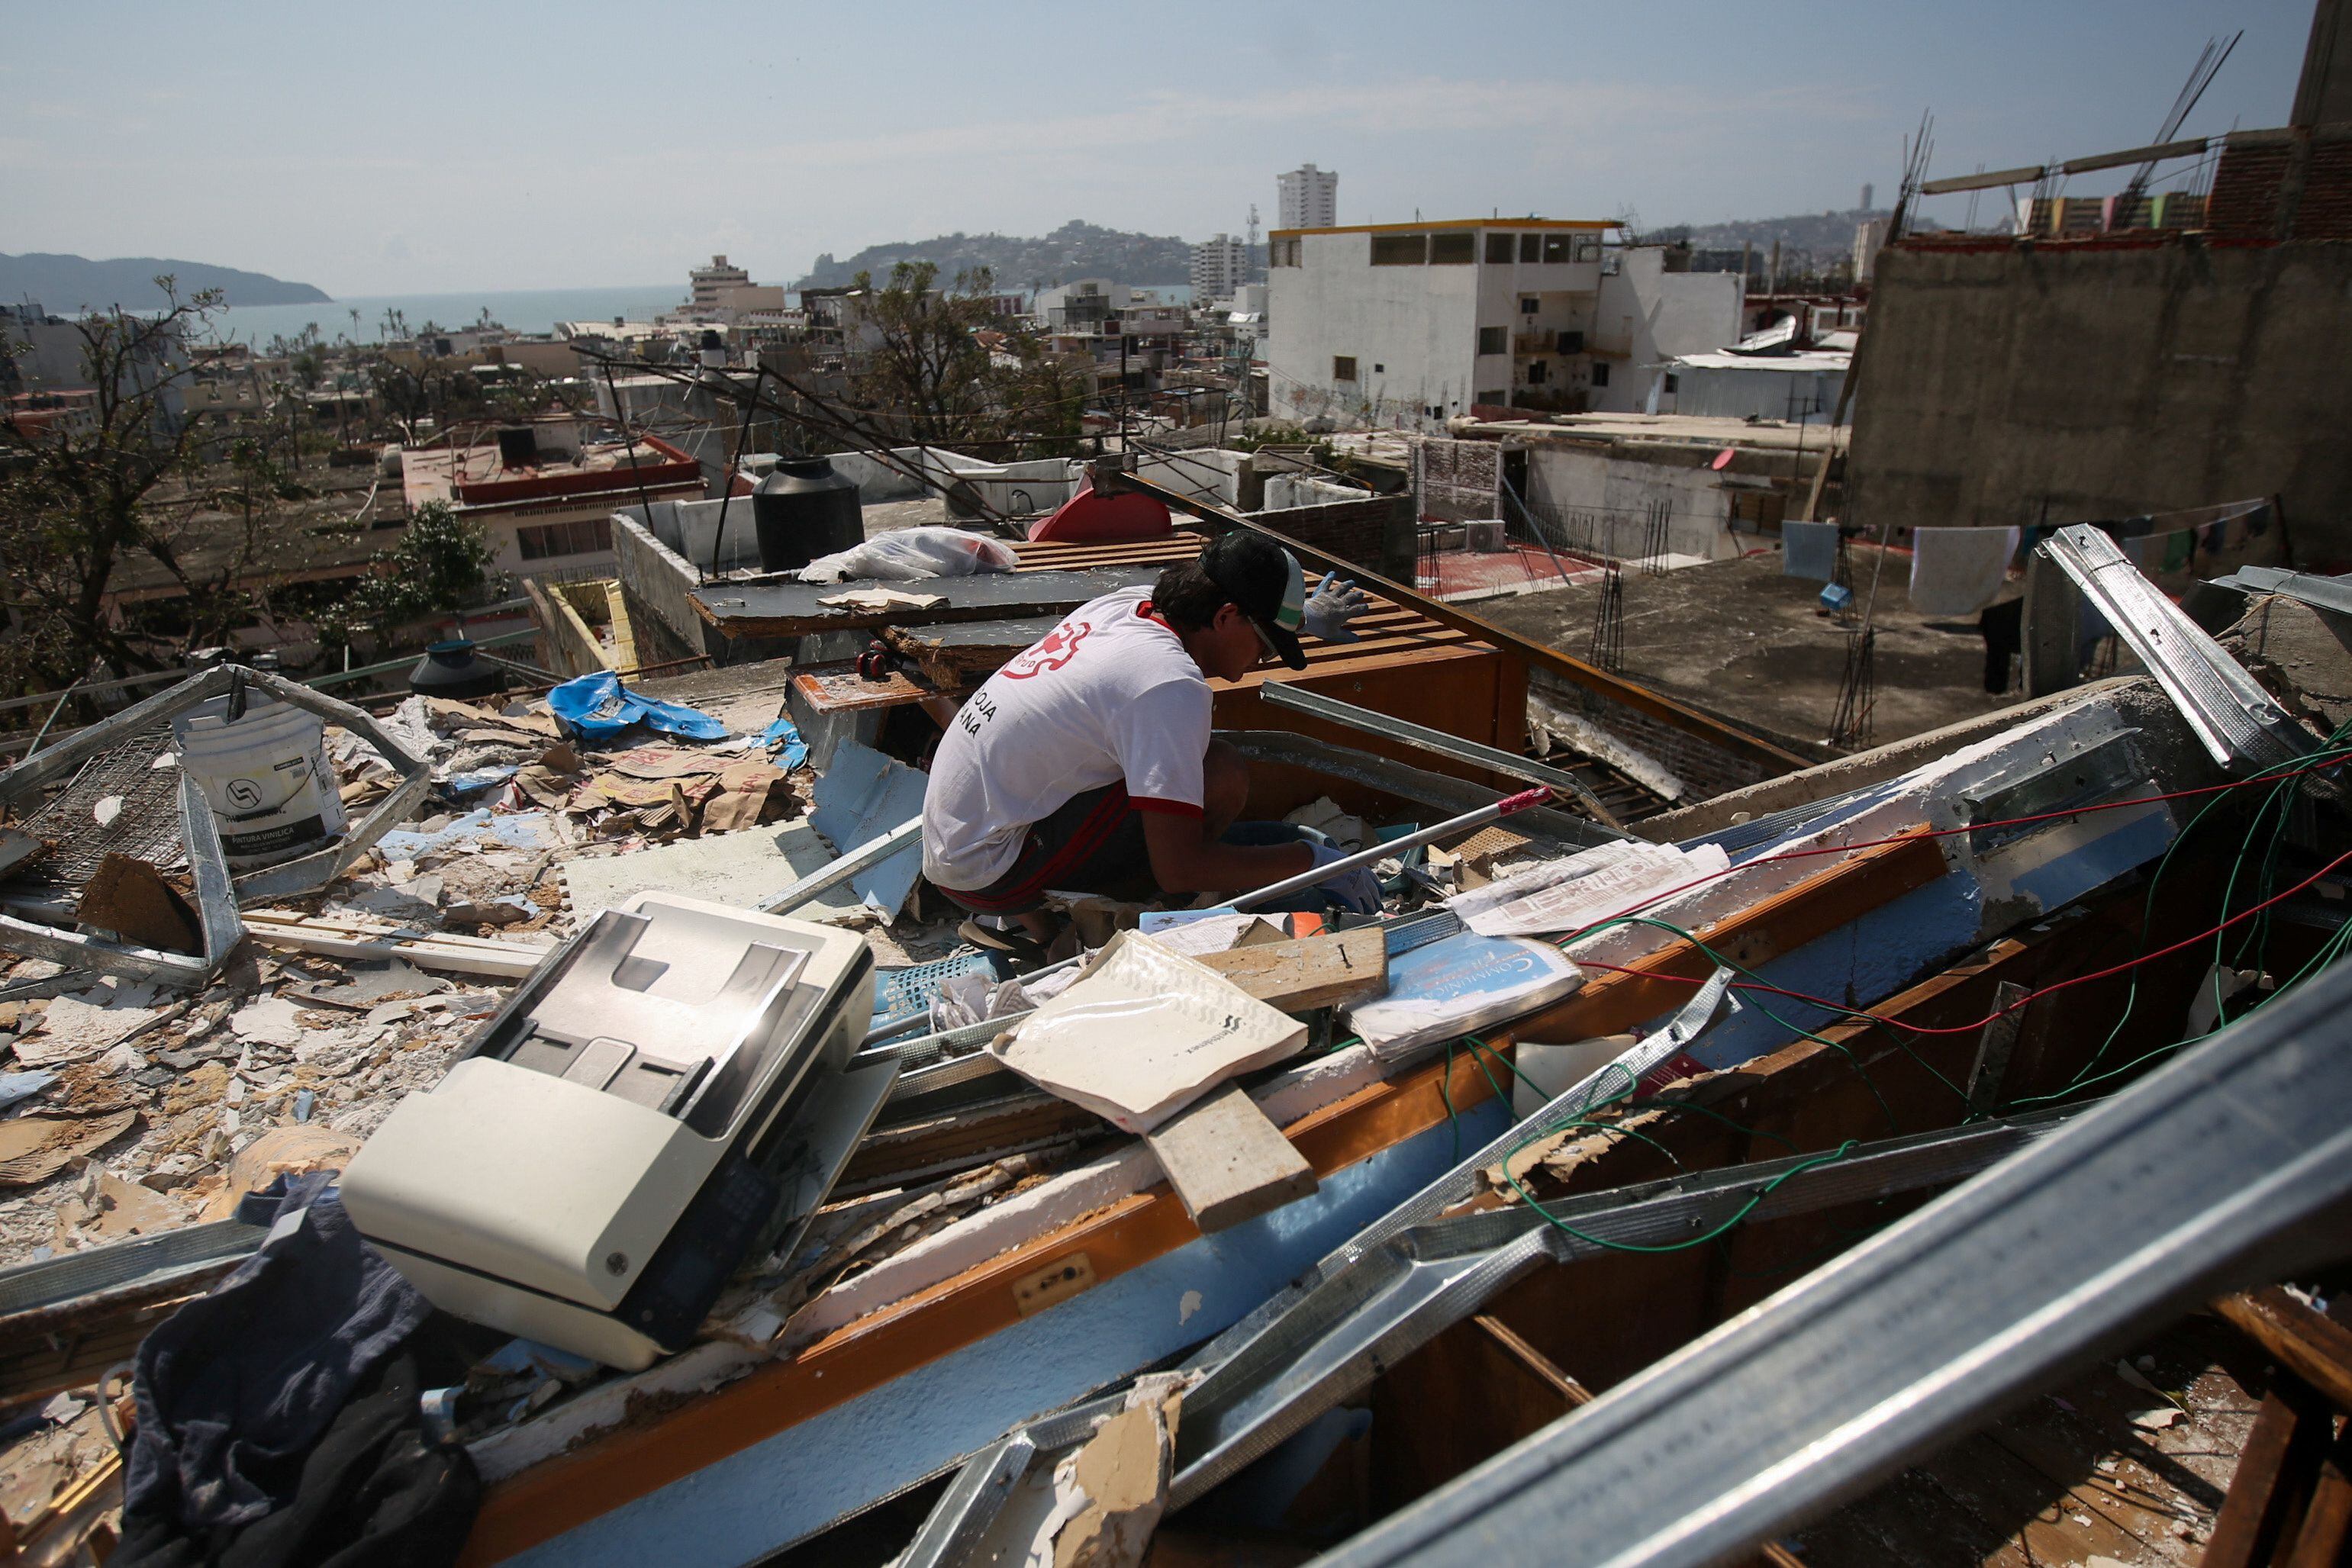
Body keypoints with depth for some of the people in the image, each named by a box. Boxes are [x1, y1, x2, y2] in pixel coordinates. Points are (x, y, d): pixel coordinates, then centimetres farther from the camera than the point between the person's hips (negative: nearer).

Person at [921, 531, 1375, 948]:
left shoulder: (1125, 603, 3)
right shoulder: (1172, 686, -22)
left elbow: (1202, 599, 31)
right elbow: (1179, 869, -23)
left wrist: (1300, 617, 43)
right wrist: (1312, 860, -12)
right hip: (988, 874, -9)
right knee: (1222, 774, -15)